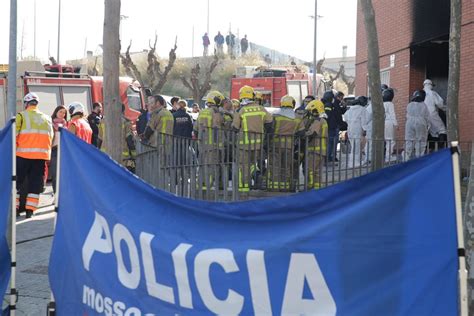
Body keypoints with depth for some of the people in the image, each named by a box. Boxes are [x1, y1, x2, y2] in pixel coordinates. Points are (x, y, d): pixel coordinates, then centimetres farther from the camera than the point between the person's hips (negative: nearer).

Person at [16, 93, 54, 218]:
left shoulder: (21, 116, -1)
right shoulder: (47, 118, 13)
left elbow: (14, 135, -7)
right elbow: (51, 137, 13)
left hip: (23, 155, -3)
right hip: (41, 156, 3)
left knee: (17, 181, 8)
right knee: (35, 183, 8)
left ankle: (14, 207, 5)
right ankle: (30, 210, 4)